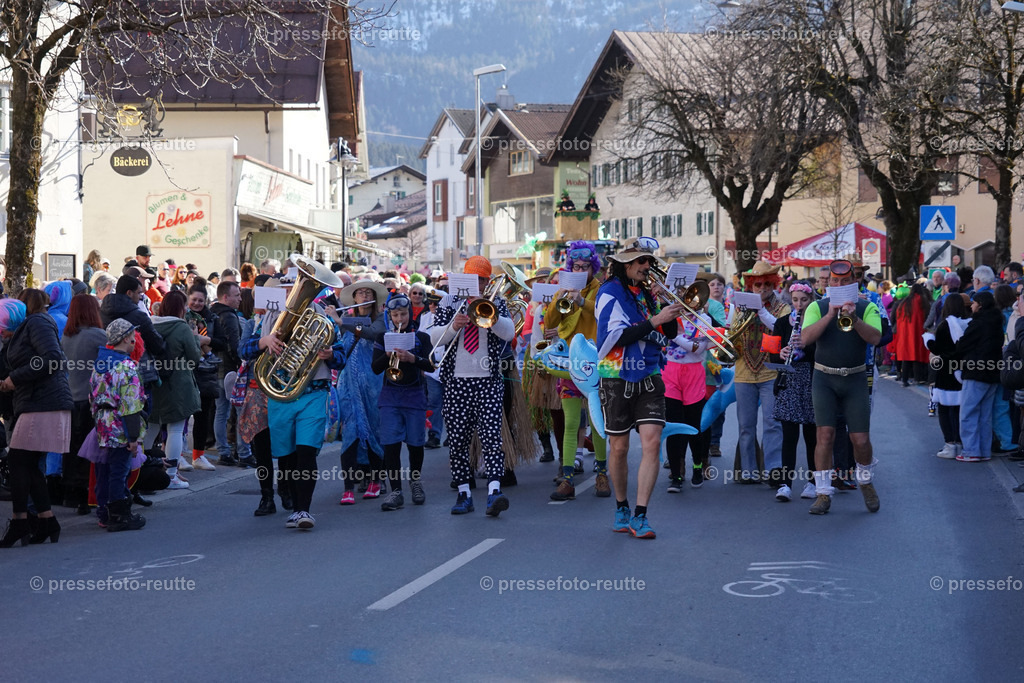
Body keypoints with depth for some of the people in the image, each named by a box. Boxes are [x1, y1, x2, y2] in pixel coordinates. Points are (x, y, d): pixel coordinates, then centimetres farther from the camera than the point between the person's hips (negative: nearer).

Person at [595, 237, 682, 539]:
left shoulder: (648, 293, 13)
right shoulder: (610, 292, -5)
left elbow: (669, 335, 15)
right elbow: (618, 336, -17)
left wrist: (671, 316, -6)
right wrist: (655, 320, -21)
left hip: (649, 378, 4)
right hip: (617, 379, -4)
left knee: (652, 444, -10)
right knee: (619, 448, 6)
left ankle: (640, 515, -10)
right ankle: (621, 509, 25)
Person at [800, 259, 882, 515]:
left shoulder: (867, 308, 4)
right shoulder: (817, 307, 5)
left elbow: (875, 338, -11)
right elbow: (805, 339, -11)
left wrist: (854, 318, -24)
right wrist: (830, 315, -17)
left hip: (855, 379, 0)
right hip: (824, 378, 0)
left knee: (861, 439, -1)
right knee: (825, 434, -9)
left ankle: (865, 482, 27)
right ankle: (823, 493, -2)